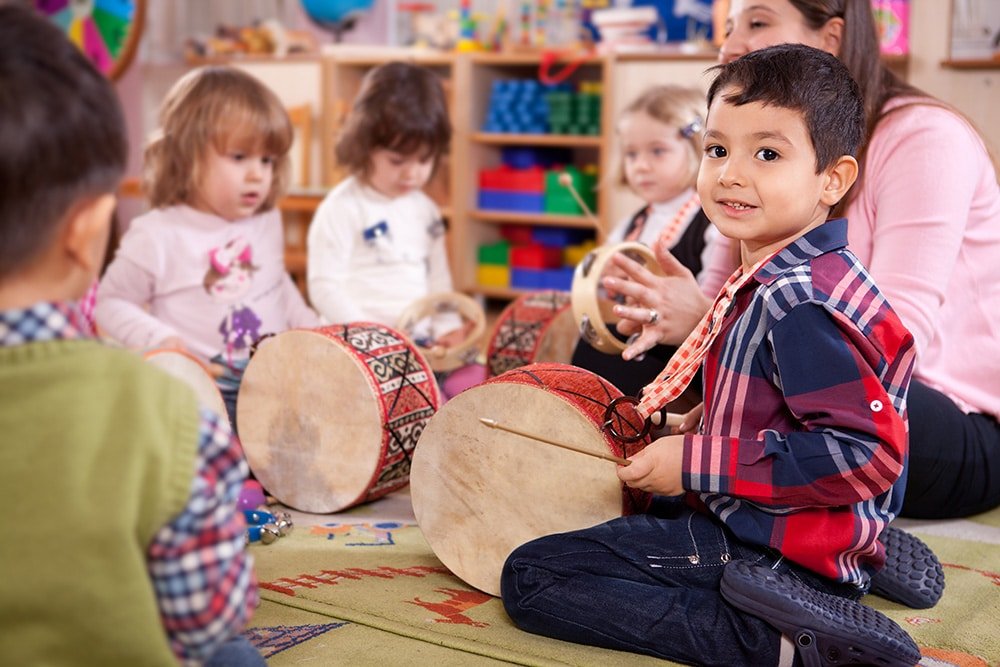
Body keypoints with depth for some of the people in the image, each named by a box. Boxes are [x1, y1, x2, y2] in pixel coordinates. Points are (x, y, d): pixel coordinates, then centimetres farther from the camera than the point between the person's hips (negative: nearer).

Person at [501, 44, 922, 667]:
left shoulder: (798, 302, -25)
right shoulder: (773, 277, 7)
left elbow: (864, 452, -30)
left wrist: (699, 463, -25)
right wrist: (711, 423, 8)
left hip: (772, 547, -11)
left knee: (529, 576, -13)